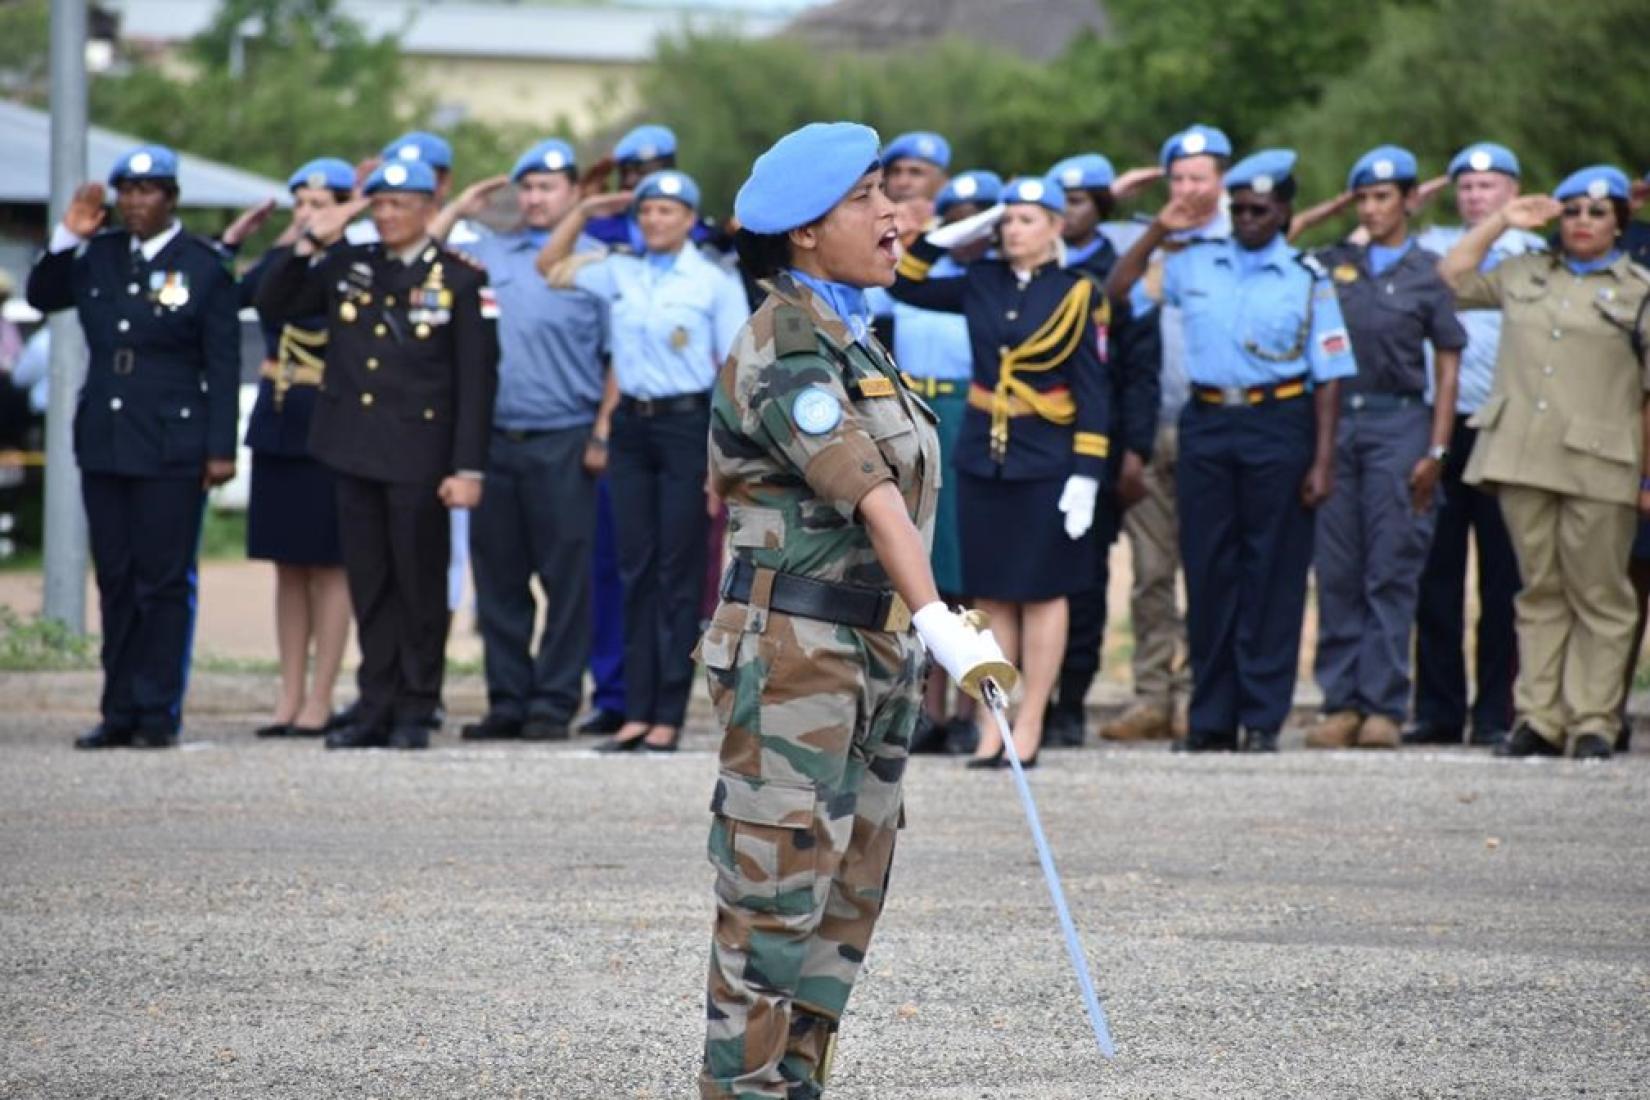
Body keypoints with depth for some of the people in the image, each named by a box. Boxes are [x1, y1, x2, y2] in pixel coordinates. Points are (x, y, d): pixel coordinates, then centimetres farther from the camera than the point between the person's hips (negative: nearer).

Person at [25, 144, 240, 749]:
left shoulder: (205, 266, -4)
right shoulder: (100, 255, 9)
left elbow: (223, 364, -5)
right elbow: (41, 296, 14)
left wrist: (220, 448, -9)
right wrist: (67, 237, -1)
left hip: (171, 449, -5)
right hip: (104, 443, 5)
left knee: (165, 582, -2)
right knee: (115, 581, 7)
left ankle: (158, 714, 2)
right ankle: (119, 713, 11)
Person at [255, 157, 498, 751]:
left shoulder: (460, 280, -3)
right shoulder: (347, 266, 10)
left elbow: (477, 379, -5)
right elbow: (272, 306, 13)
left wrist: (468, 468, -11)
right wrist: (308, 246, -1)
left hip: (420, 456, -4)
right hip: (356, 453, 4)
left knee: (420, 585, 1)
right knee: (369, 584, 8)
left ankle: (417, 708, 9)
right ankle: (377, 705, 13)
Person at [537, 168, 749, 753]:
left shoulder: (716, 283, -2)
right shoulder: (621, 273, 10)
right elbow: (550, 266, 21)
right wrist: (584, 211, 10)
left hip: (688, 425, -4)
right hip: (631, 425, 4)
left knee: (678, 572, -2)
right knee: (636, 570, 4)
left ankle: (668, 715, 1)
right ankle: (637, 711, 6)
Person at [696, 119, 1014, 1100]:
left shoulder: (852, 339, 16)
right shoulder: (786, 349, -14)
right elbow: (869, 496, -26)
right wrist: (939, 624, -34)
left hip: (871, 649, 9)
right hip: (795, 649, -9)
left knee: (850, 889, 10)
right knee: (779, 882, -8)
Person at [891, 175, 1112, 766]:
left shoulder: (1077, 294, -4)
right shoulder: (981, 283, 6)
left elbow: (1094, 389, -5)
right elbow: (904, 285, 16)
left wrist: (1087, 473, -12)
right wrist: (952, 234, 4)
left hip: (1047, 462, -4)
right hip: (981, 456, 4)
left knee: (1043, 591, 3)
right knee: (991, 594, 6)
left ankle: (1028, 726, 8)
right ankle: (991, 726, 9)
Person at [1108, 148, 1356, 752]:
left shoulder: (1306, 278, 3)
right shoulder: (1196, 265, 10)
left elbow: (1328, 374, 2)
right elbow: (1117, 291, 13)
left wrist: (1322, 459, -5)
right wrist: (1159, 230, 4)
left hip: (1278, 426, -3)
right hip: (1207, 424, 3)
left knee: (1272, 573, -2)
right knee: (1208, 568, 4)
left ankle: (1262, 718, 2)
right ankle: (1211, 718, 9)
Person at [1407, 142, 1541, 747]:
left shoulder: (1533, 255, 6)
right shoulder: (1431, 246, 14)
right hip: (1441, 422, 2)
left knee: (1502, 578, 0)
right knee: (1436, 575, 3)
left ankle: (1494, 712, 5)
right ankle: (1437, 709, 8)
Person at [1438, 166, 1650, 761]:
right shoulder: (1524, 276, 17)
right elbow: (1452, 277, 25)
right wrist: (1502, 221, 18)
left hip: (1598, 466, -4)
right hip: (1522, 459, 4)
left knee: (1597, 595, -1)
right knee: (1539, 592, 6)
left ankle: (1591, 722, 1)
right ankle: (1538, 718, 7)